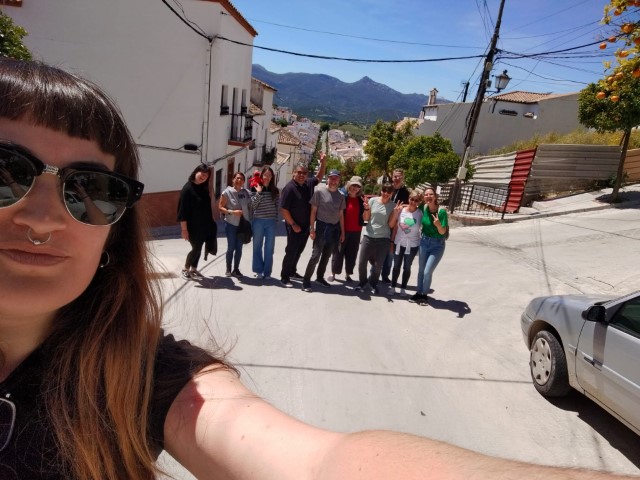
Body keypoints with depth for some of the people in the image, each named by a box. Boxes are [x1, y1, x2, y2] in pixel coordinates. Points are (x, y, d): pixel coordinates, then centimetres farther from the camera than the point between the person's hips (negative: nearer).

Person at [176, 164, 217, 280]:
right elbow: (183, 210, -18)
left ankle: (193, 269, 26)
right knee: (196, 248, 4)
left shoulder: (203, 189, 7)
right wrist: (184, 229, -20)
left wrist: (210, 223, 16)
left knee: (198, 248, 11)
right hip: (193, 226, -7)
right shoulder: (187, 188, -16)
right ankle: (185, 269, 25)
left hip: (204, 225, 7)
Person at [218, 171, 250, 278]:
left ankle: (236, 269, 21)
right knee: (231, 247, 4)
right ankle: (228, 269, 20)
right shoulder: (227, 192, -7)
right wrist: (232, 212, -16)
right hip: (231, 224, -3)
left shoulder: (246, 192, 0)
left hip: (243, 224, 3)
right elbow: (220, 207, -6)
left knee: (239, 248, 9)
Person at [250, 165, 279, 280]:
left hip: (271, 222, 2)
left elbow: (277, 206, 10)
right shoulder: (255, 188, 0)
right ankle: (258, 270, 16)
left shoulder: (275, 190, 6)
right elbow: (253, 205, -9)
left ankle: (267, 272, 13)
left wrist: (276, 219, 3)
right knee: (257, 247, 6)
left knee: (269, 248, 5)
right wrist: (259, 192, -17)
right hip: (258, 221, -2)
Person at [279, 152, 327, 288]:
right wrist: (293, 225, -17)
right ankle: (284, 277, 11)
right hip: (294, 227, -7)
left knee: (299, 251, 18)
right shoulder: (289, 188, -18)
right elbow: (283, 210, -18)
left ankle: (292, 271, 35)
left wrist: (323, 163, 8)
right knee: (291, 251, -1)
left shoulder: (308, 184, 2)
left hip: (306, 226, 7)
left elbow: (319, 177, 23)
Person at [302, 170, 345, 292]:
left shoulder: (340, 196, 7)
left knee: (327, 255, 14)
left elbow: (341, 215, 12)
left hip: (335, 228, 5)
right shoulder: (319, 191, -7)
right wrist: (312, 228, -11)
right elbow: (313, 211, -6)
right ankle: (306, 280, 2)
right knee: (316, 255, -6)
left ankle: (320, 277, 28)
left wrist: (342, 232, 10)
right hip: (322, 227, -5)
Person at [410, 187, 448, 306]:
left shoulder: (442, 211, -21)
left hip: (437, 245, -4)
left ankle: (424, 295, 17)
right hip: (424, 242, 4)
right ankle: (418, 293, 30)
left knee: (427, 272, -4)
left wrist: (438, 224, -36)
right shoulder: (423, 208, -9)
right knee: (421, 270, 13)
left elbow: (443, 232, -17)